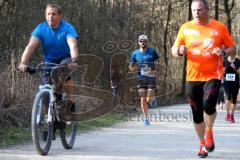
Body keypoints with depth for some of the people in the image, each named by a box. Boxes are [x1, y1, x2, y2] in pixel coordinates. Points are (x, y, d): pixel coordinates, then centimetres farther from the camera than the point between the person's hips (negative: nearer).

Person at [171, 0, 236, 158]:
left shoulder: (219, 27, 0)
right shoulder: (186, 28, 3)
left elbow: (232, 48, 6)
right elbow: (174, 50, 9)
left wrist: (223, 52, -15)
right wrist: (179, 51, -14)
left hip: (213, 75, -3)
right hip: (193, 77, 3)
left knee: (209, 105, -23)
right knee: (197, 113, 7)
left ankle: (209, 133, 5)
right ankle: (203, 144, 26)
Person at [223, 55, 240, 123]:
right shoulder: (225, 61, 5)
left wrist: (235, 68, -14)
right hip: (227, 82, -1)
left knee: (234, 99, 4)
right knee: (228, 97, -17)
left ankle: (232, 115, 17)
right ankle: (228, 114, -6)